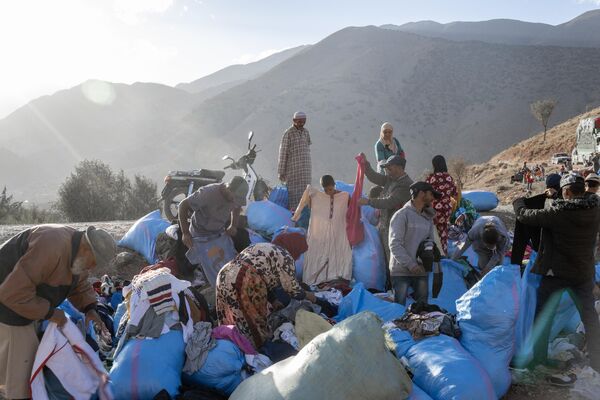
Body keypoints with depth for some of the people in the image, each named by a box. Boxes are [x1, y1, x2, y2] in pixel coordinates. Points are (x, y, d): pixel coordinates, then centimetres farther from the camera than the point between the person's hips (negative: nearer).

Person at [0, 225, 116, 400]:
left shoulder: (76, 249, -6)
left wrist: (90, 309, -9)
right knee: (21, 359, -2)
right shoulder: (51, 248, -37)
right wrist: (50, 313, -25)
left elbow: (80, 284, 8)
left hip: (24, 295, 9)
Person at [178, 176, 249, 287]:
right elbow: (183, 205, -21)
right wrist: (185, 233, -18)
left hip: (221, 233, 6)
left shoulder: (236, 195, -14)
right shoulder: (207, 193, -32)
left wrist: (233, 225, 1)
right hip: (202, 236, -5)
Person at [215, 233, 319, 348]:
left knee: (234, 323, 19)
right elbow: (292, 288, 5)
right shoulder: (285, 256, 1)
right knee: (253, 321, 6)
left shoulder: (264, 247, 27)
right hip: (243, 285, -9)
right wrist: (307, 295, 22)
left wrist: (273, 300, 36)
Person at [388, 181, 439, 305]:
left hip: (421, 272, 6)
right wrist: (411, 265, -18)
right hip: (401, 272, -6)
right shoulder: (402, 215, -7)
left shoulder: (428, 218, 14)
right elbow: (395, 245, -13)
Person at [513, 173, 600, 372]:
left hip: (556, 272, -4)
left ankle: (539, 357, 16)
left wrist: (518, 201, 5)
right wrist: (556, 197, 19)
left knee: (543, 315, 10)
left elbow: (523, 215, -15)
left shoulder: (558, 213, -23)